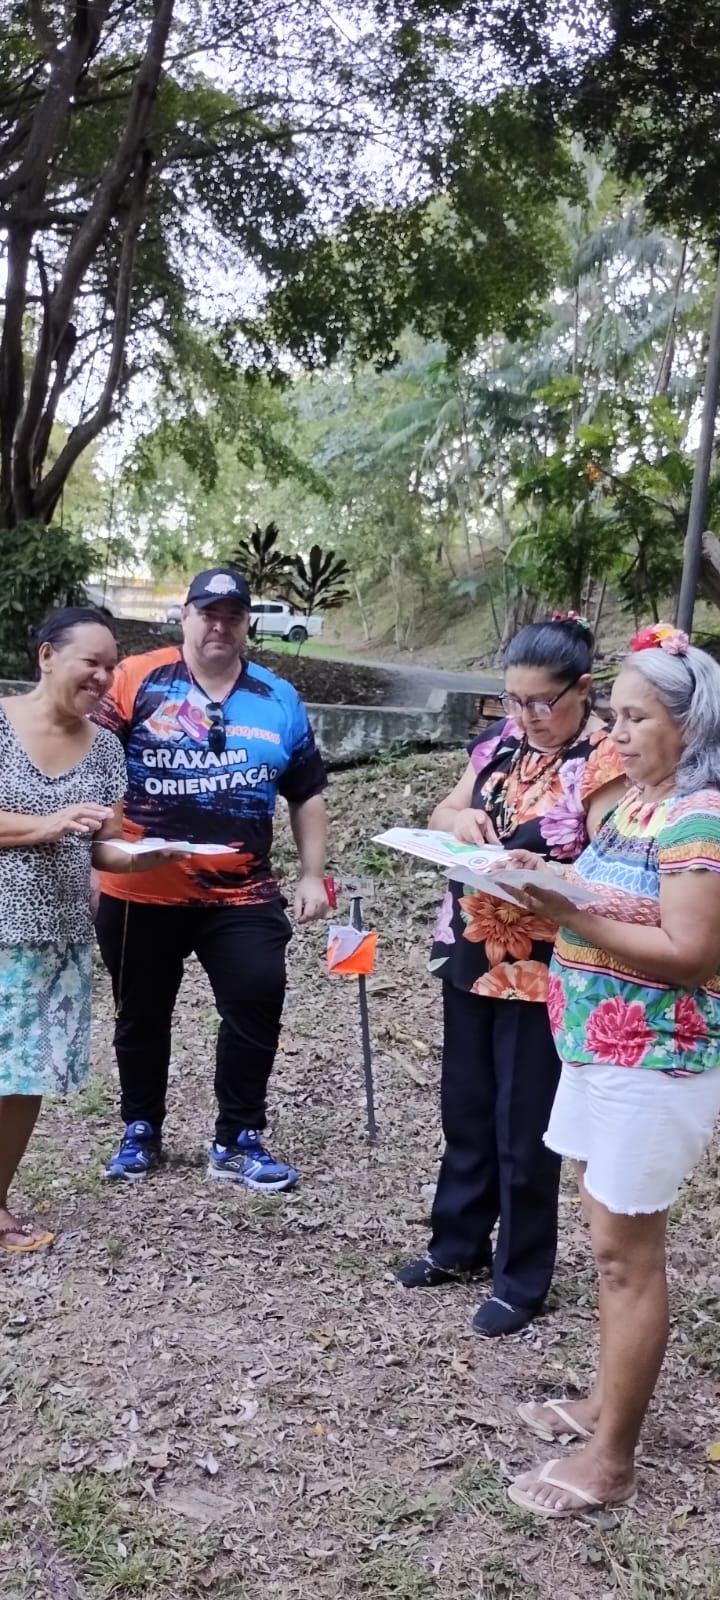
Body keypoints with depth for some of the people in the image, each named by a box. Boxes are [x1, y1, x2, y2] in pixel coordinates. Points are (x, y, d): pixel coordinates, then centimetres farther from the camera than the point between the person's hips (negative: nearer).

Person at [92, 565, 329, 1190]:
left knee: (258, 1004, -3)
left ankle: (237, 1141, 15)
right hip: (142, 892, -2)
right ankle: (141, 1131, 35)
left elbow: (308, 792, 13)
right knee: (142, 1015, 13)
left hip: (242, 895, 2)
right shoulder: (137, 681, -5)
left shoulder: (279, 700, 6)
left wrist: (313, 875, 9)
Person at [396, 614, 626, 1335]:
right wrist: (458, 818, -10)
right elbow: (443, 811, 13)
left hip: (542, 971, -6)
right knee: (465, 1110, 19)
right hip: (470, 954, 7)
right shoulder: (501, 739, 5)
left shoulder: (607, 762, -15)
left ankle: (521, 1279, 24)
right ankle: (458, 1243, 38)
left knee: (523, 1127, 5)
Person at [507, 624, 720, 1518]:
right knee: (609, 1241, 18)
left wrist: (570, 916, -24)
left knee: (627, 1255, 1)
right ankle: (606, 1405, 34)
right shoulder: (636, 804, 10)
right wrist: (550, 892, -3)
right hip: (602, 1047, 9)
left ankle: (611, 1461, 14)